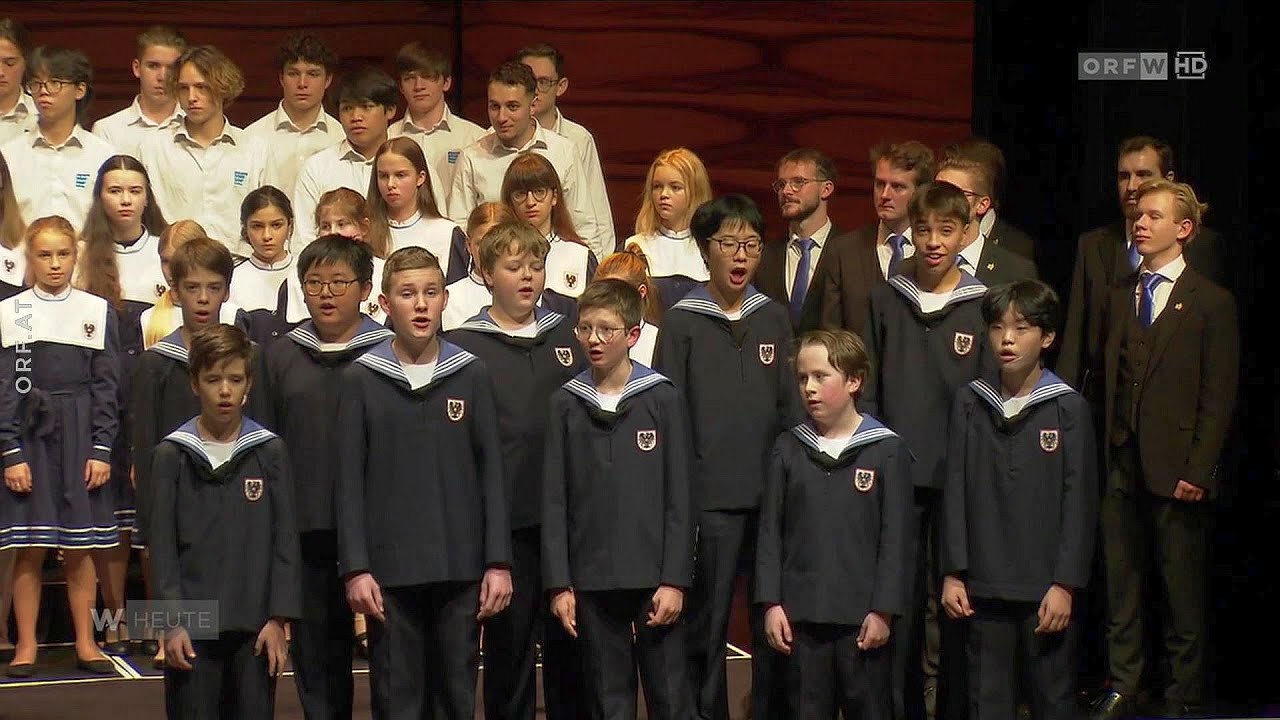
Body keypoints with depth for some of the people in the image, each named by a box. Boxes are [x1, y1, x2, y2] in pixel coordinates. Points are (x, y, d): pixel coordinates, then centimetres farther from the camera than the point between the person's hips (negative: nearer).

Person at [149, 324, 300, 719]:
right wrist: (173, 621, -7)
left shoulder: (270, 452, 4)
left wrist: (279, 618, -4)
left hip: (255, 625, 1)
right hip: (192, 626, -1)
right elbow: (162, 544, 1)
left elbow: (285, 540, 4)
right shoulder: (172, 455, 2)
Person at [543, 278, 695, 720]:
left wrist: (675, 579, -7)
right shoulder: (566, 405, 5)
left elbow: (679, 498, -1)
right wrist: (558, 583, -1)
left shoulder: (662, 399, 0)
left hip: (655, 577, -2)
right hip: (592, 580, 2)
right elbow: (554, 500, 5)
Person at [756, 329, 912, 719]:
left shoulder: (887, 450, -2)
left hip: (863, 616, -2)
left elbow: (895, 538, -2)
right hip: (801, 614, 2)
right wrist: (771, 602, -1)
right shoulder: (788, 449, 6)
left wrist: (884, 610, -7)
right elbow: (770, 532, 6)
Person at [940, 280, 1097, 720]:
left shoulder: (1068, 408, -3)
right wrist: (951, 573, 1)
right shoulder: (969, 403, 5)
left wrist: (1066, 584, -9)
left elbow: (1080, 502, -4)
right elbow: (955, 492, 6)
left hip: (1048, 586, -2)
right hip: (984, 585, 2)